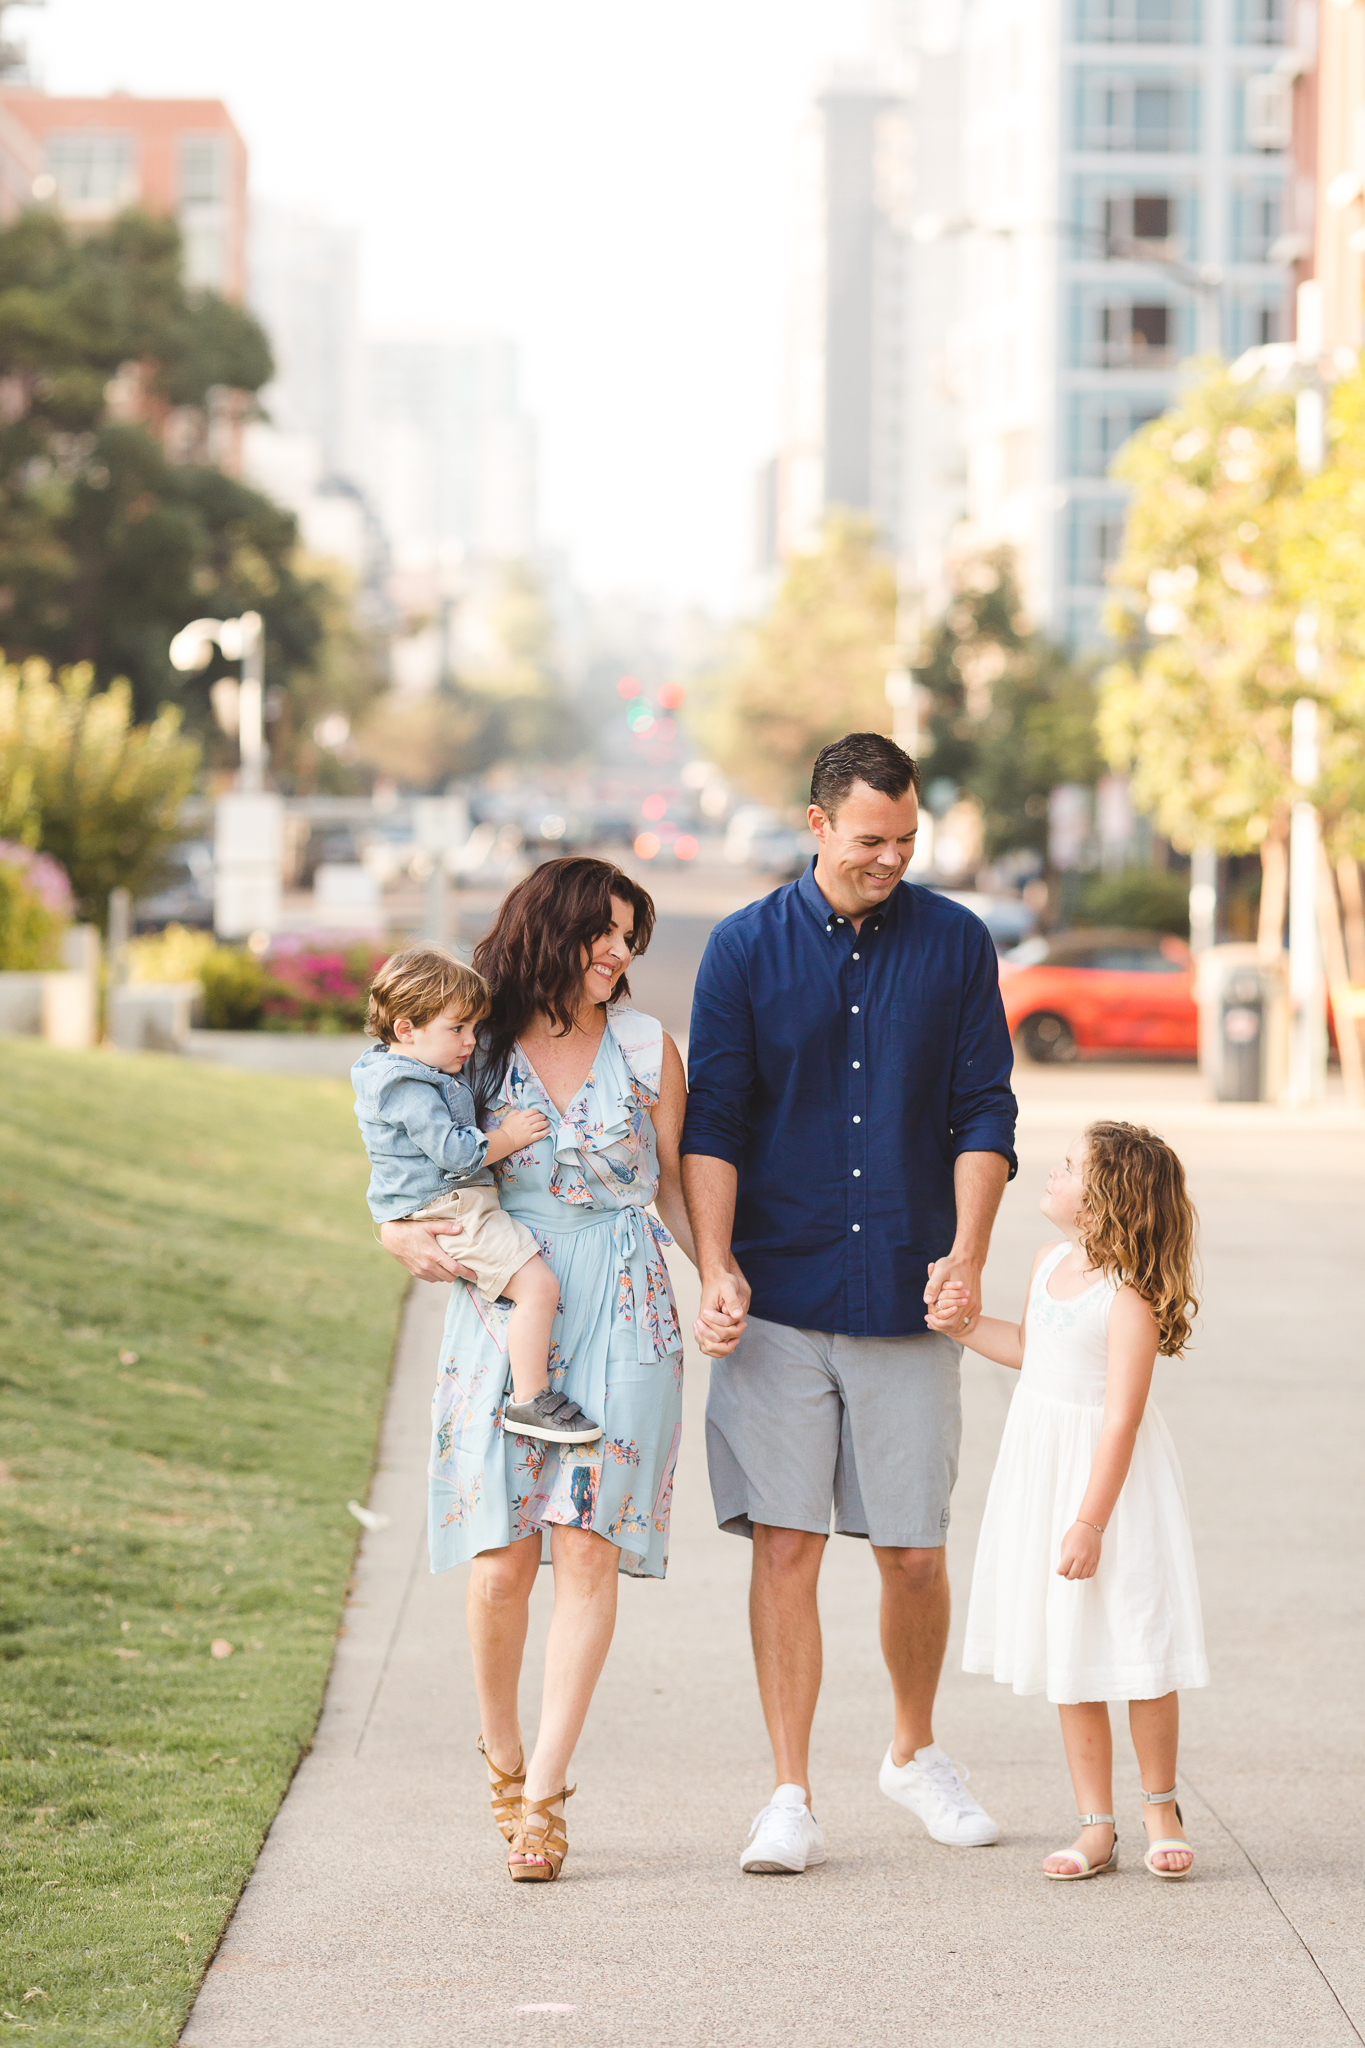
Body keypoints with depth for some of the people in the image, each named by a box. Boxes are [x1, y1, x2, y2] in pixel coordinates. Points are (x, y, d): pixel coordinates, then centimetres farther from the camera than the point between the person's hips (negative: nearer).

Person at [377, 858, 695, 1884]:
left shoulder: (648, 1049, 8)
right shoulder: (473, 1048, 5)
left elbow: (674, 1187, 14)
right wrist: (405, 1234, -10)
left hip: (623, 1317, 0)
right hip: (504, 1312, 0)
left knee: (589, 1550, -9)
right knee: (500, 1561, -7)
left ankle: (544, 1796, -6)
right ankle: (502, 1759, 18)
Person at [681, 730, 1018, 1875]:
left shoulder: (956, 945, 5)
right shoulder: (747, 947, 2)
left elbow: (984, 1114, 5)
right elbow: (711, 1121, 1)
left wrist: (967, 1252, -8)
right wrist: (717, 1267, -10)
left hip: (908, 1303, 1)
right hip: (778, 1305, -1)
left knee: (914, 1553, 5)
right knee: (786, 1549, -4)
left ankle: (915, 1752, 29)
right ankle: (791, 1800, 3)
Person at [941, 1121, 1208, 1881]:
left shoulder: (1129, 1299, -21)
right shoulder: (1050, 1264, 4)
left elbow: (1122, 1420, -22)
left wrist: (1090, 1524, -22)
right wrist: (965, 1324, 11)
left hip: (1109, 1478, -8)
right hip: (1044, 1470, 8)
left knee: (1138, 1652, 1)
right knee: (1069, 1655, 9)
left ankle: (1162, 1806, 21)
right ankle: (1097, 1826, 15)